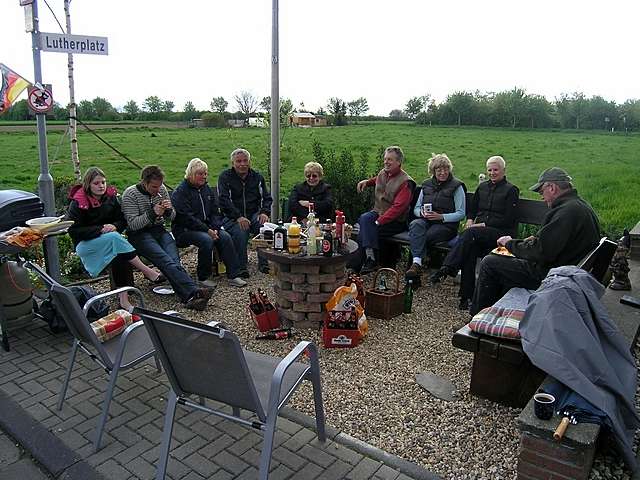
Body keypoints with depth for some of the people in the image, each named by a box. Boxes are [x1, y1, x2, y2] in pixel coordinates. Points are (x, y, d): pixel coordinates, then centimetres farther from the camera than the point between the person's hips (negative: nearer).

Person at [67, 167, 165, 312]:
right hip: (85, 244, -3)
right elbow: (73, 230, -13)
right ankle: (147, 271, -30)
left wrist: (115, 226, -16)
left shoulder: (111, 198, 5)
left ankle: (124, 299, -38)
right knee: (114, 238, -34)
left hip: (111, 239, 3)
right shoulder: (78, 203, -7)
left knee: (121, 256, -33)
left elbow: (123, 220, 8)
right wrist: (100, 229, -22)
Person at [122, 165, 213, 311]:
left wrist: (168, 211, -9)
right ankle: (194, 291, -45)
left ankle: (188, 297, -44)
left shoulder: (162, 189, 8)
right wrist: (152, 213, -23)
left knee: (174, 260, -26)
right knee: (167, 261, -30)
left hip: (159, 230, 4)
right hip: (139, 234, -4)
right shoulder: (130, 194, -6)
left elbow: (171, 217, 15)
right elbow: (132, 224, -12)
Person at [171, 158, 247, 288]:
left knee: (225, 237, -20)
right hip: (184, 230, -6)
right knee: (206, 240, -33)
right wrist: (207, 230, -22)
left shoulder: (208, 190, 13)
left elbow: (215, 212, 11)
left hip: (207, 227, 6)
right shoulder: (180, 192, -8)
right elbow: (187, 218, -17)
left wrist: (215, 228, -8)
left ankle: (233, 276, -20)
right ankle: (203, 277, -17)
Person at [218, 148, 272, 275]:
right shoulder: (225, 177, 2)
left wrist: (264, 212, -10)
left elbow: (267, 198, 12)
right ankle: (241, 268, -19)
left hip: (254, 215, 3)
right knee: (240, 232, -34)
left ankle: (264, 264, -17)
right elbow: (224, 200, -9)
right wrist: (238, 217, -23)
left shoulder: (257, 177, 14)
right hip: (232, 217, -3)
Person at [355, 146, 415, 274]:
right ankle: (370, 257, -34)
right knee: (364, 218, -29)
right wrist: (366, 182, 17)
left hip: (395, 221, -7)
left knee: (363, 233, -26)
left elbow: (398, 207, -23)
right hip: (377, 213, 7)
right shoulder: (383, 172, 10)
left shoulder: (405, 182, -14)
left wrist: (378, 221, -28)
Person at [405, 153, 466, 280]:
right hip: (426, 221, 3)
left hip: (447, 224, -3)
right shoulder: (426, 185, 18)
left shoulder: (456, 186, 5)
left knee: (427, 235, -33)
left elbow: (461, 214, -1)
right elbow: (416, 208, 19)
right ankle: (417, 262, -46)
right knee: (415, 225, -33)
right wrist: (422, 212, -6)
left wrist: (441, 216, -15)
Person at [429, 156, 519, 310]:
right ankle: (466, 296, -33)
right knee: (471, 247, -31)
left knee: (470, 233, -35)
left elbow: (508, 220, -6)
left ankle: (446, 269, -40)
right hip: (478, 229, 4)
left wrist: (483, 225, -12)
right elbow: (472, 208, 26)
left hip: (501, 232, -4)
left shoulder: (511, 190, 3)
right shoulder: (482, 187, 21)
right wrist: (470, 220, 2)